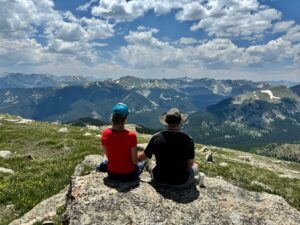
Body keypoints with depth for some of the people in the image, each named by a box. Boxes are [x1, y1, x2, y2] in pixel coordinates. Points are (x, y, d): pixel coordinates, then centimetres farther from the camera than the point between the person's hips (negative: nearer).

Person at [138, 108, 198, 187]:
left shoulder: (156, 137, -14)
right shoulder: (188, 139, -17)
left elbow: (143, 156, -1)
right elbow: (190, 164, -6)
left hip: (159, 179, 1)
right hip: (181, 182, -1)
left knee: (149, 163, 32)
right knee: (195, 165, 28)